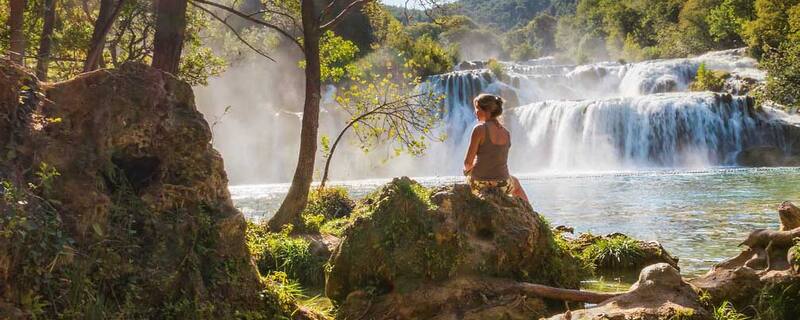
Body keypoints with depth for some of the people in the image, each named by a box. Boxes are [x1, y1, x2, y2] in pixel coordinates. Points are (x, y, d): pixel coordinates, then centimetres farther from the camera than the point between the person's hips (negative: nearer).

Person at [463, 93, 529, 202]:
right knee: (516, 184, 40)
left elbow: (468, 162, -15)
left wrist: (467, 169, 8)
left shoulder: (480, 129, -15)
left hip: (479, 185, -4)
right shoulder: (506, 132, 2)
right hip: (501, 185, 4)